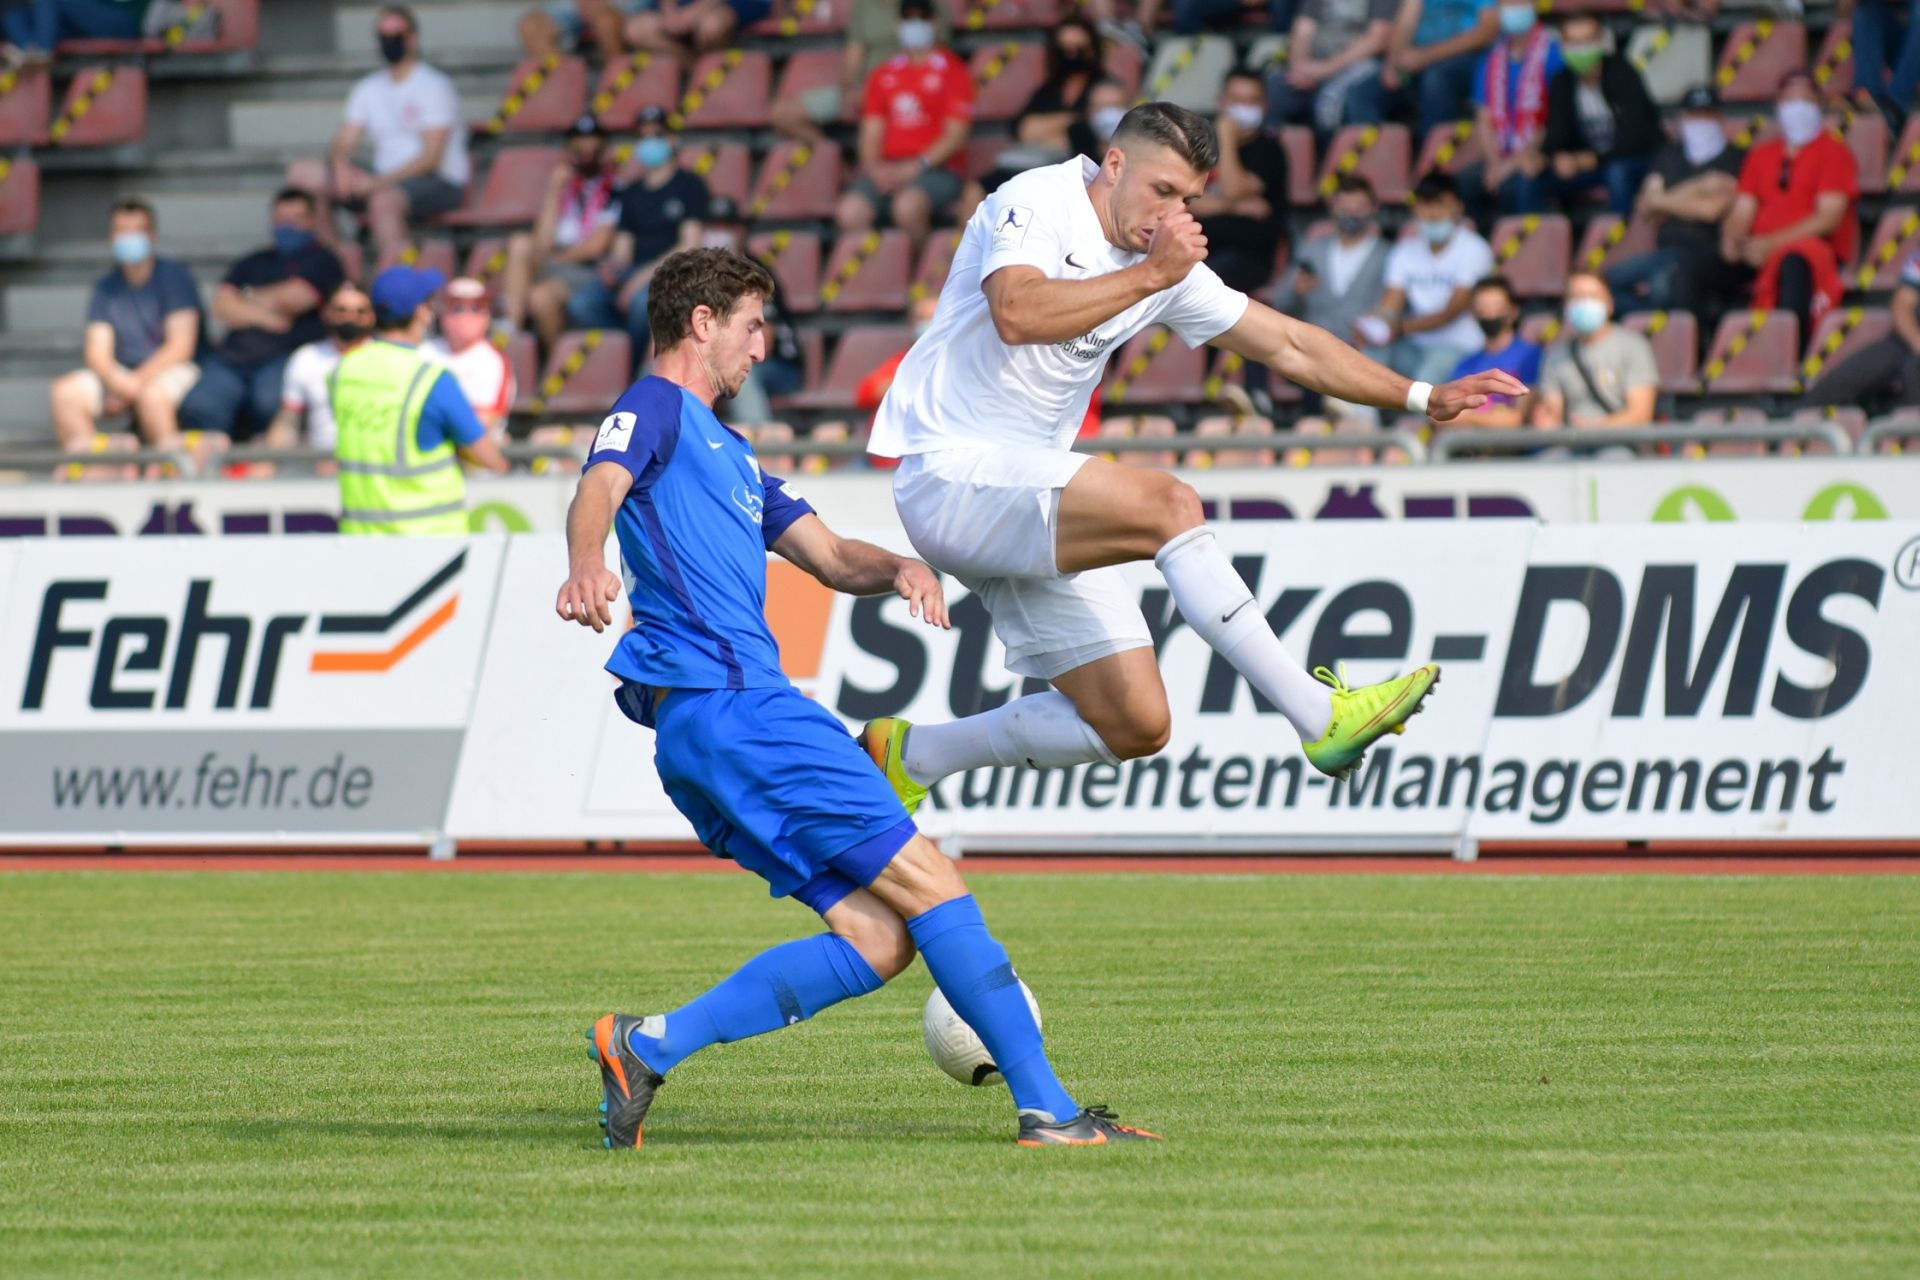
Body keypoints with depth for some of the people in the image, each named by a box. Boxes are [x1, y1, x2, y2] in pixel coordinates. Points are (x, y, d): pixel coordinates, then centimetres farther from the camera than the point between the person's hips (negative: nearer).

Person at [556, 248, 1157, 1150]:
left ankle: (647, 1045, -7)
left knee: (878, 938, -2)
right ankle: (1048, 1109, -8)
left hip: (703, 732, 10)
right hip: (728, 699, -10)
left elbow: (829, 558, 28)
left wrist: (902, 569, 4)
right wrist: (587, 564, -42)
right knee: (928, 881, -9)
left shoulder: (726, 451, 31)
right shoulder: (655, 408, 2)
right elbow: (600, 488, -19)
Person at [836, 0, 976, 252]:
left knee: (907, 206, -37)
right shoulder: (884, 74, 18)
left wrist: (913, 168, -14)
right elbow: (872, 130, 15)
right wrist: (874, 167, -7)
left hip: (938, 169, -4)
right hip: (886, 169, 4)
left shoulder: (952, 70, 4)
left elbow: (956, 135, -4)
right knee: (849, 213, -26)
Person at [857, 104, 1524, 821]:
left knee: (1134, 725, 1)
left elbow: (1290, 346, 18)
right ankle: (1320, 716, -29)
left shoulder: (1168, 269, 12)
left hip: (1028, 496, 9)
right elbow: (1017, 314, -30)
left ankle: (907, 757, 18)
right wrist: (1149, 275, -24)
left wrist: (1423, 398, 15)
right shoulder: (1036, 203, -10)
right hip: (951, 473, -9)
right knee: (1168, 504, -29)